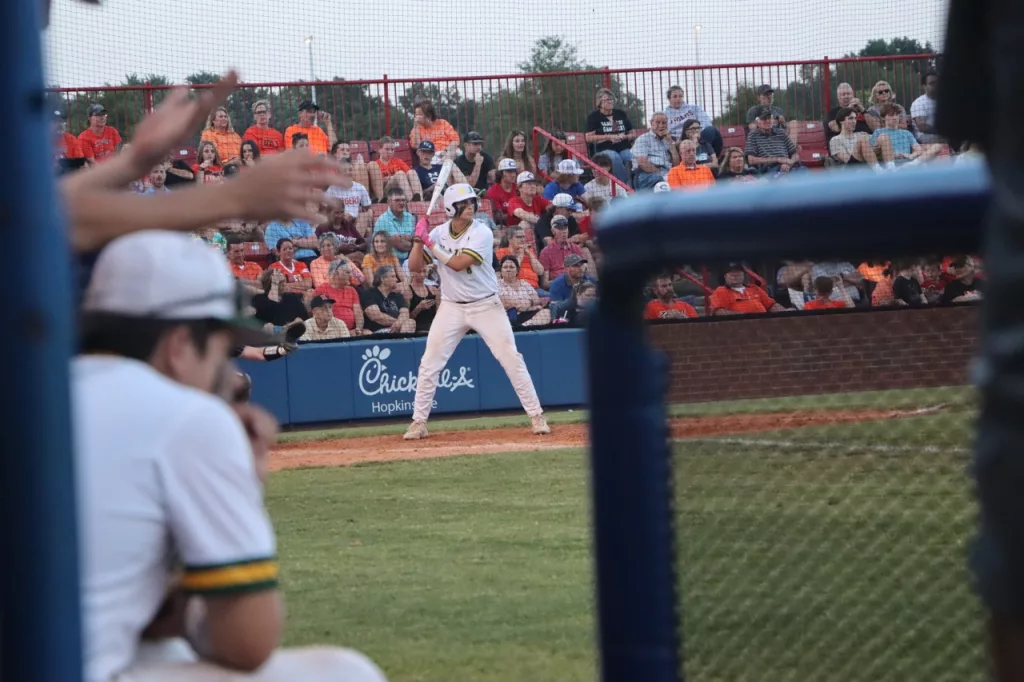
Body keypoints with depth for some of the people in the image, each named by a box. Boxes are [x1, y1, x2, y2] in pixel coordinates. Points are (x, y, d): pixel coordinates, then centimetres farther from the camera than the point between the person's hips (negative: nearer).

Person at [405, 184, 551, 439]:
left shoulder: (482, 233, -14)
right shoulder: (439, 232, 0)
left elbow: (458, 264, -25)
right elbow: (414, 266, -1)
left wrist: (430, 243, -21)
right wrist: (419, 238, -15)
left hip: (486, 305, -3)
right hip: (452, 307, 3)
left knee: (512, 359, -6)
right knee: (429, 364, -2)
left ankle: (536, 416, 2)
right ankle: (418, 422, 8)